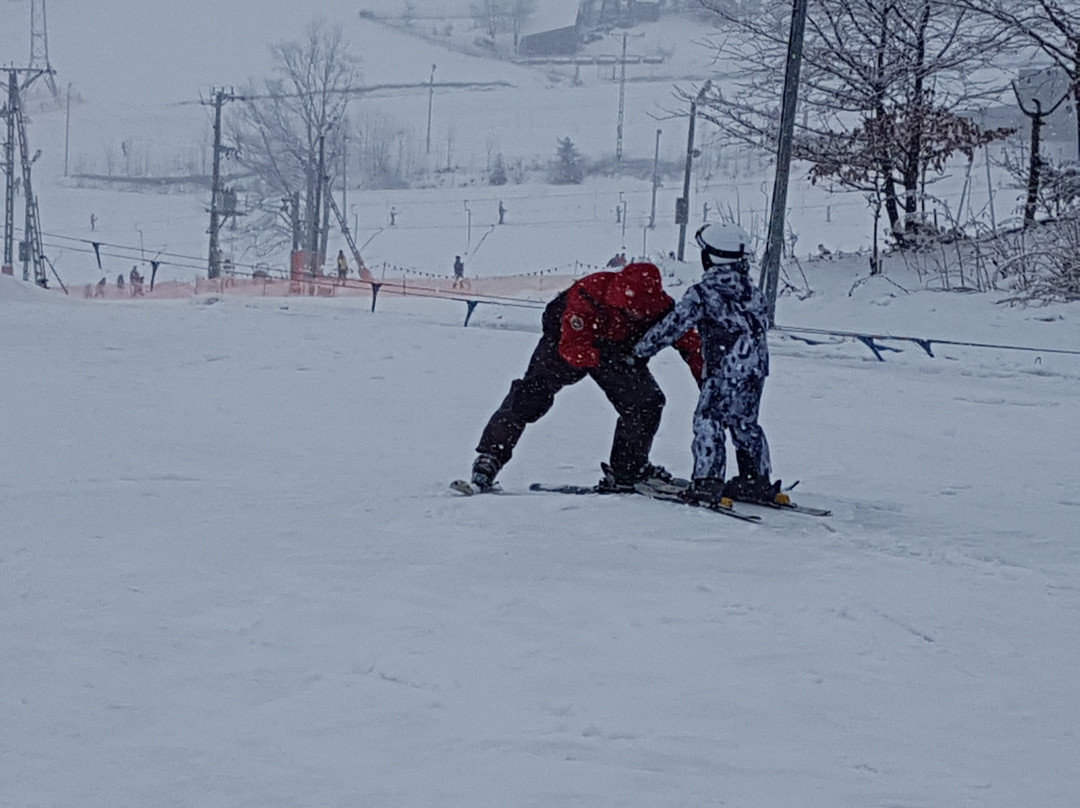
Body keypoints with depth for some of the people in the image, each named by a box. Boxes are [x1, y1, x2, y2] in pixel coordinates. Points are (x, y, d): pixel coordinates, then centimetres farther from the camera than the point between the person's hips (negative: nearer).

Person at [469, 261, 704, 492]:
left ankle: (627, 471, 10)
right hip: (566, 339, -4)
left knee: (648, 401, -7)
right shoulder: (589, 296, -40)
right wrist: (603, 359, -53)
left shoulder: (660, 308, -28)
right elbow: (573, 347, -40)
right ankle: (491, 455, -10)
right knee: (534, 391, -20)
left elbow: (690, 343, -17)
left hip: (618, 349, 4)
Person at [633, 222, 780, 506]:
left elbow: (673, 325, -9)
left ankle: (708, 481, -11)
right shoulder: (750, 290, 10)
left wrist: (642, 349, 0)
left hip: (725, 368, -7)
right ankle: (756, 480, 20)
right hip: (757, 367, 7)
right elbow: (763, 318, 22)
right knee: (745, 423, 18)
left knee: (708, 419, -3)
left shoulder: (702, 293, -10)